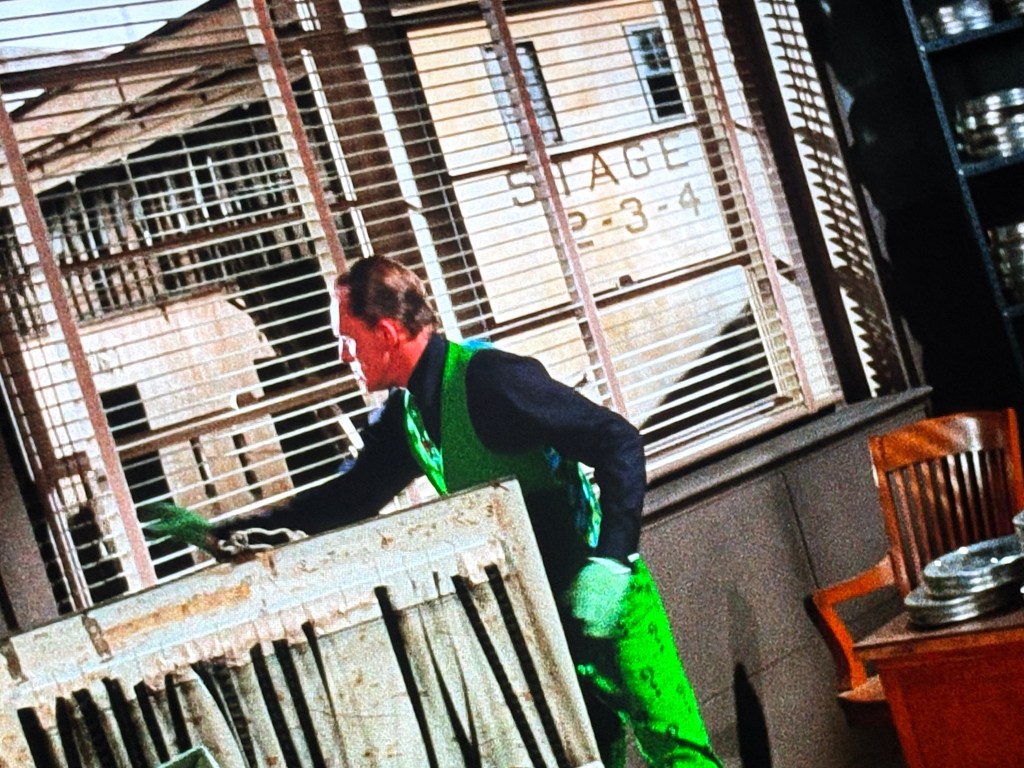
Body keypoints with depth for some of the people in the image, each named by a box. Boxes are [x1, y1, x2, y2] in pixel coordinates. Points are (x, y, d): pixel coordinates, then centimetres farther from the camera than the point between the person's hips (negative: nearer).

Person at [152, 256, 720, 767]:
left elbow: (618, 442, -21)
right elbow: (352, 495, 19)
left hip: (601, 592, -8)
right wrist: (231, 531, 15)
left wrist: (608, 562, -27)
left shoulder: (488, 377, -19)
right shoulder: (404, 413, 7)